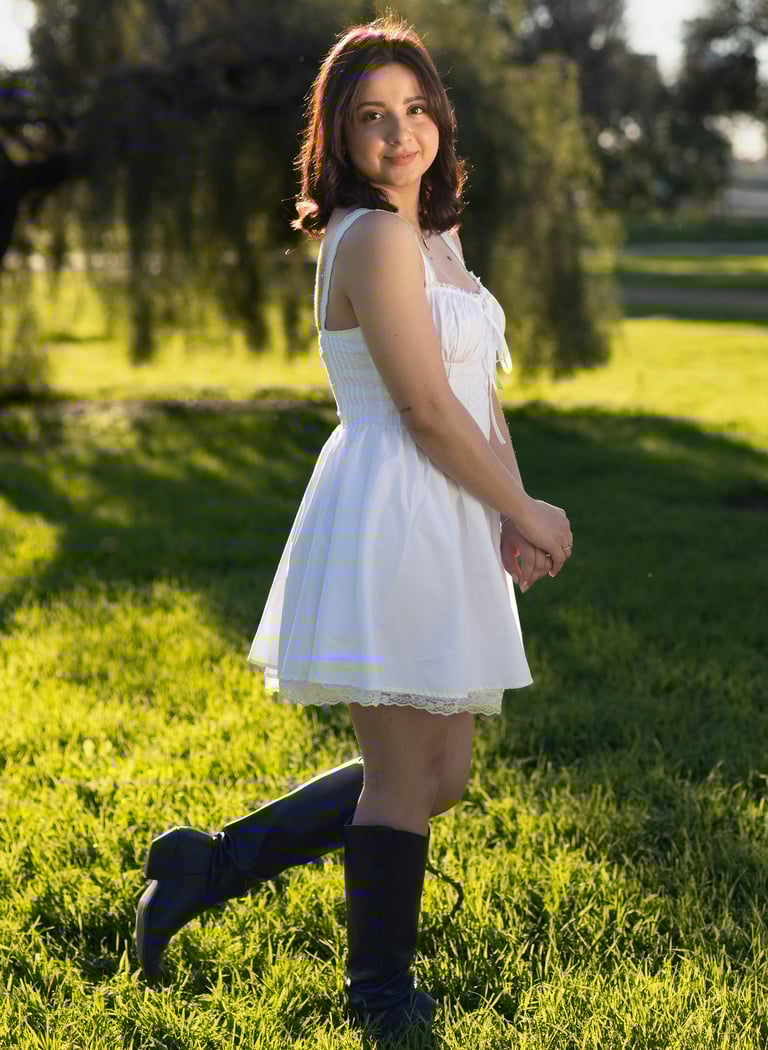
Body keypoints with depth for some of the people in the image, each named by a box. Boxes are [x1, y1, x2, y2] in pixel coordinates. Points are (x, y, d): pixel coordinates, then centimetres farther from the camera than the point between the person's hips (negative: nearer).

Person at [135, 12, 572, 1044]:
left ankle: (211, 865, 22)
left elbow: (481, 388, 15)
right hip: (390, 519, -10)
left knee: (439, 775, 15)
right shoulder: (374, 236, -15)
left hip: (444, 528, 10)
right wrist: (527, 514, -7)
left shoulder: (437, 235, 15)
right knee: (406, 776, 2)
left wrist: (515, 510, 1)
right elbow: (427, 408, -17)